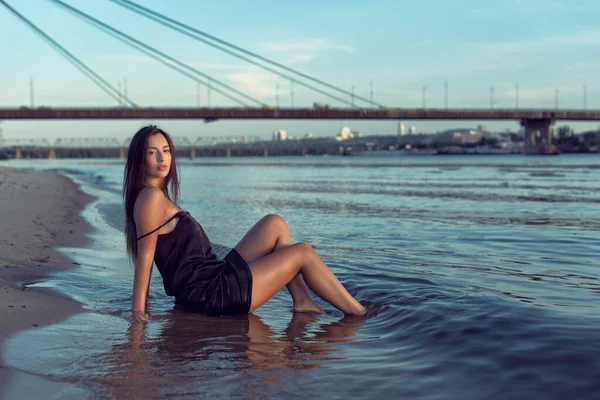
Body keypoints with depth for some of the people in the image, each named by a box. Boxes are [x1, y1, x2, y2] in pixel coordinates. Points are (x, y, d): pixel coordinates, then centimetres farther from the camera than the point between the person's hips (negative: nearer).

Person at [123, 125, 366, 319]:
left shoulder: (160, 197, 15)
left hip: (215, 278, 10)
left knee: (274, 224, 12)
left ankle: (301, 301, 5)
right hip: (209, 294, -10)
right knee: (303, 253, -4)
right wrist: (138, 310, -15)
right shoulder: (151, 197, -15)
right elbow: (145, 256, -17)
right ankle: (359, 313, 7)